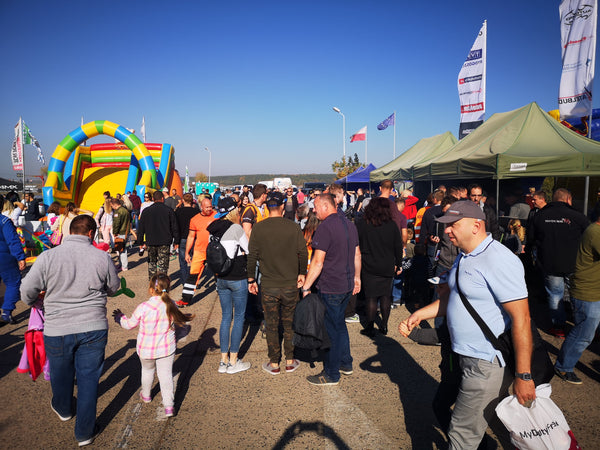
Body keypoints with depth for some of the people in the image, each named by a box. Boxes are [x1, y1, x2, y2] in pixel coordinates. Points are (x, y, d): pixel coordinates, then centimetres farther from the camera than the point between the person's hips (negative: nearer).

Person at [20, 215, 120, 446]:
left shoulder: (48, 257, -11)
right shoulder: (102, 257, -9)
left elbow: (27, 291, -4)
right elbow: (113, 288, 6)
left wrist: (36, 302, 18)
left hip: (57, 330, 1)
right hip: (94, 328, -1)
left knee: (61, 374, 25)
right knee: (89, 378, 12)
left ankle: (63, 409, 52)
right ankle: (85, 432, 22)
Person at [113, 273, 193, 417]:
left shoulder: (143, 307, -23)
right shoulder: (172, 305, -13)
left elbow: (129, 324, -6)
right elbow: (176, 322, 6)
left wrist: (120, 318, 15)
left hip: (146, 350, -1)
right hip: (167, 349, 1)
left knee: (147, 371, 24)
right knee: (166, 374, 10)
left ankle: (146, 395, 47)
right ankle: (169, 405, 6)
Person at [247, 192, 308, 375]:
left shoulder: (258, 228, -7)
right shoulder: (294, 227, -7)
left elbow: (252, 256, -4)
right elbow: (303, 253, -4)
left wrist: (251, 279, 7)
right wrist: (302, 274, 12)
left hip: (268, 286, 0)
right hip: (290, 284, 1)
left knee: (271, 325, 11)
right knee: (289, 323, 15)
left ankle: (274, 363, 21)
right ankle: (290, 361, 26)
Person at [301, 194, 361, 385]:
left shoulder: (325, 227, -18)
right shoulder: (349, 224, 8)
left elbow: (317, 263, -21)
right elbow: (357, 255, 15)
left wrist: (306, 287, -16)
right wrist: (357, 278, 23)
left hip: (330, 288, -8)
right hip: (347, 285, 9)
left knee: (332, 328, 3)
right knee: (339, 323, 22)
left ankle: (332, 374, 16)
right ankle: (345, 363, 35)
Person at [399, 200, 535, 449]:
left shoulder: (499, 261, -22)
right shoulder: (464, 256, 9)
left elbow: (521, 318, -23)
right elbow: (451, 297, 20)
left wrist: (523, 376, -22)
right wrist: (420, 314, 8)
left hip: (487, 365, -9)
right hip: (467, 356, 9)